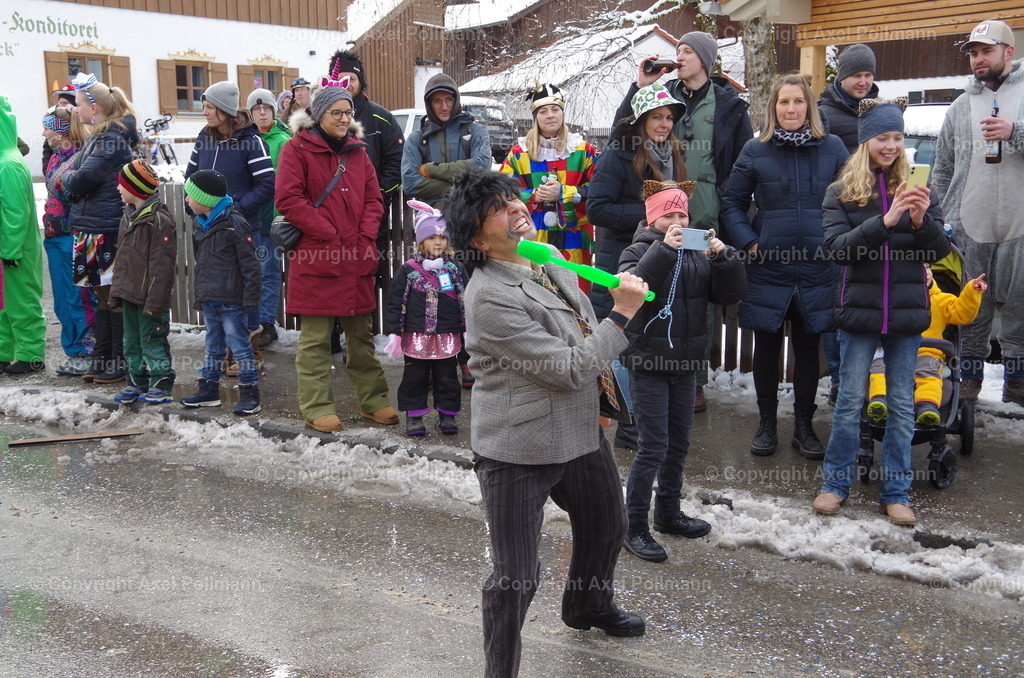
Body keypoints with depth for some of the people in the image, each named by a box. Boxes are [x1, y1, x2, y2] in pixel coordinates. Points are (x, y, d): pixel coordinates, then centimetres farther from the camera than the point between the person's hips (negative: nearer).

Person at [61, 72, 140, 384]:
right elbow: (72, 174, 16)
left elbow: (80, 180, -19)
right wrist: (73, 179, -4)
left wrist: (69, 177, 1)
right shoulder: (97, 137, 15)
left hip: (106, 229, -9)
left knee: (114, 296, -2)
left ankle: (120, 362, 6)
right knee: (102, 295, 14)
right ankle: (102, 358, 22)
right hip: (90, 225, 9)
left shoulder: (113, 139, -14)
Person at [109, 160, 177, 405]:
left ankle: (161, 383, 10)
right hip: (129, 294, 9)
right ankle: (137, 381, 25)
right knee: (132, 339, 15)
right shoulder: (128, 216, 13)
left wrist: (155, 300, -20)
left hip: (148, 296, -9)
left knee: (152, 338, -1)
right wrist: (117, 291, 15)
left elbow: (162, 264, -18)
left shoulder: (159, 219, -16)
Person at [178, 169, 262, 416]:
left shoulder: (234, 223, -13)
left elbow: (249, 263, -14)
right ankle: (209, 390, 26)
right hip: (208, 299, 8)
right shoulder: (198, 223, 12)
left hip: (230, 300, -8)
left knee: (240, 345, -2)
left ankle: (250, 393, 3)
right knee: (213, 346, 17)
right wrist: (199, 295, 20)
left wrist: (250, 296, -16)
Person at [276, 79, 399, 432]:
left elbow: (374, 198, 14)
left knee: (361, 334, 12)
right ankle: (317, 408, 8)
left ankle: (372, 401, 21)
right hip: (315, 257, -5)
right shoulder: (297, 148, -2)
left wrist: (366, 235, -3)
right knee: (316, 338, 0)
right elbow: (289, 200, -10)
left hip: (358, 258, 5)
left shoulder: (356, 150, 15)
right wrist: (329, 235, -14)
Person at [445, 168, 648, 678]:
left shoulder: (550, 263, 3)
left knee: (606, 526, 29)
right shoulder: (490, 297, -25)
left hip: (581, 430, 9)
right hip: (519, 451, -9)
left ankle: (588, 607, 58)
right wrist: (623, 314, -21)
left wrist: (599, 368, 13)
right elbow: (567, 369, -25)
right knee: (516, 576, -5)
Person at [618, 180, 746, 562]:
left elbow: (731, 294, -1)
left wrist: (722, 256, -16)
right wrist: (663, 249, -32)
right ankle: (635, 527, 5)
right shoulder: (639, 251, -6)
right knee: (653, 447, -5)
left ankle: (668, 513, 31)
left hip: (686, 364, 6)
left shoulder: (698, 252, 6)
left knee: (679, 443, 15)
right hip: (648, 364, -5)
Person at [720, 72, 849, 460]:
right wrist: (748, 243, -6)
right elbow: (732, 203, 5)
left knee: (808, 347, 9)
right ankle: (766, 423, 23)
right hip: (768, 268, 0)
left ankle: (804, 425, 22)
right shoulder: (755, 151, 1)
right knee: (767, 346, 9)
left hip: (817, 268, 1)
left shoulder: (832, 148, 3)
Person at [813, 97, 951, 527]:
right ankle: (837, 482, 19)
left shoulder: (916, 191, 5)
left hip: (906, 313, 2)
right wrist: (884, 221, -23)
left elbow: (939, 252, 2)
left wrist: (922, 221, -18)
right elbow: (837, 248, -12)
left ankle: (896, 490, 18)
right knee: (850, 399, 5)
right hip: (860, 310, -2)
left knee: (902, 402, 8)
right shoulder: (842, 193, 0)